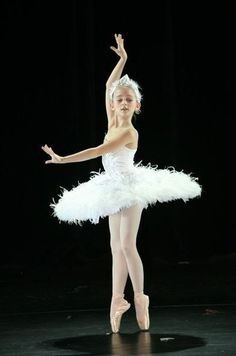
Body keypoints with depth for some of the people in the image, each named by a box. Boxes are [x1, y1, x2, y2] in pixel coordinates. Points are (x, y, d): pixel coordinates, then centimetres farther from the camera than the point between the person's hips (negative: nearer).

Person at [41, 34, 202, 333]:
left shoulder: (128, 132, -19)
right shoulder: (113, 123, 2)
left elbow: (97, 152, -24)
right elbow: (109, 87, 11)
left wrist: (61, 159, -23)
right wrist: (122, 60, 9)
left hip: (130, 187, -8)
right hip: (116, 189, 8)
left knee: (127, 245, -10)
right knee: (117, 246, 7)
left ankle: (140, 297, 0)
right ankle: (118, 299, 9)